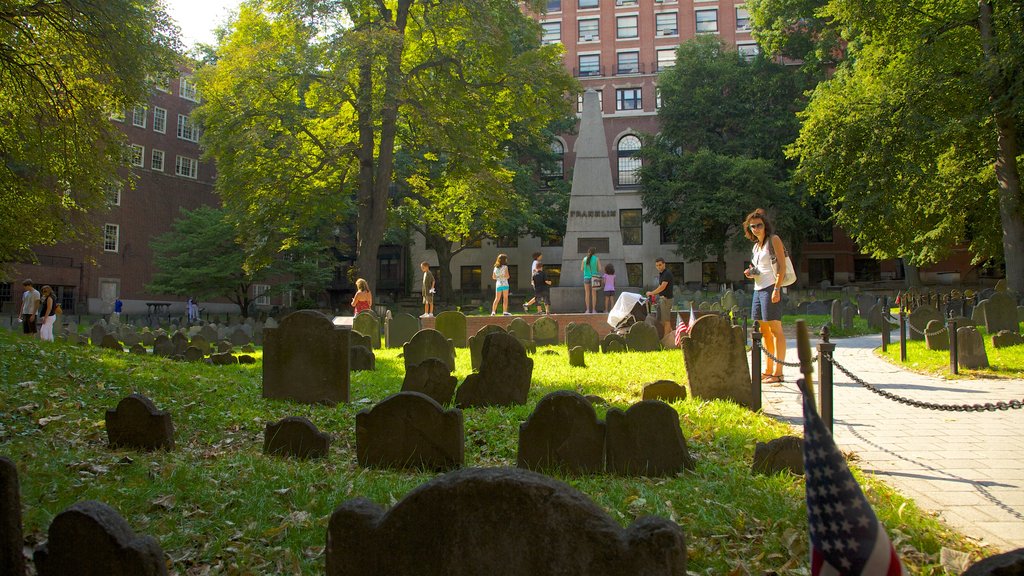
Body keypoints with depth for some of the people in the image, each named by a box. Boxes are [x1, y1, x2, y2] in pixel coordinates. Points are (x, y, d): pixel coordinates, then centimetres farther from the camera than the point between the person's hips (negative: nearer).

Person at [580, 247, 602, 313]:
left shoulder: (584, 259, 3)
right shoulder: (597, 259, -2)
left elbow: (581, 269, 7)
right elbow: (600, 269, -3)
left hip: (586, 277, 1)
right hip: (594, 278, -1)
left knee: (587, 294, 5)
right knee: (594, 294, 3)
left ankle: (588, 310, -1)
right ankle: (593, 310, -2)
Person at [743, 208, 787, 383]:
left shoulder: (773, 240, -2)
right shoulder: (755, 246, 20)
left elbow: (782, 266, -10)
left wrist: (777, 289, -19)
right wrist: (751, 273, 7)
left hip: (771, 288, -9)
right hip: (758, 289, 9)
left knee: (775, 329, -10)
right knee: (764, 330, 9)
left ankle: (777, 372, -12)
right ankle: (768, 370, 15)